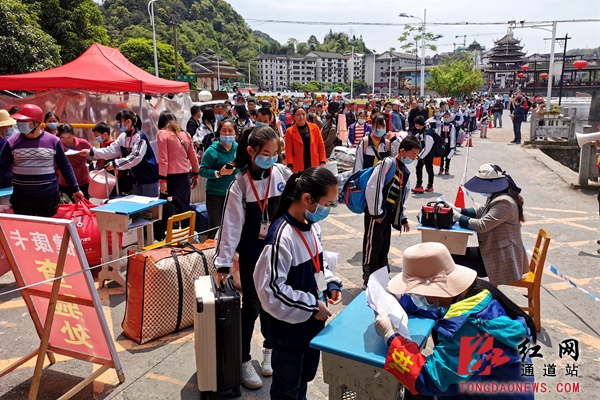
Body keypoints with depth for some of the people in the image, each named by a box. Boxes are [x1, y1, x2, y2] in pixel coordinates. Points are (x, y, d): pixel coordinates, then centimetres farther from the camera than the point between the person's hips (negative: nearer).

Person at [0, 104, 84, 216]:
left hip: (49, 197, -1)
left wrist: (75, 189, 5)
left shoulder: (53, 141, -4)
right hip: (21, 197, 1)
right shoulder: (12, 142, -1)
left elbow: (65, 167, 4)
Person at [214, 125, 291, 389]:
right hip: (252, 254, -2)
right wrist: (223, 264, -13)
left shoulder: (283, 174, -7)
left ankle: (270, 350, 37)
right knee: (251, 306, 6)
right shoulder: (240, 185, -13)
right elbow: (231, 225, -12)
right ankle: (244, 361, 23)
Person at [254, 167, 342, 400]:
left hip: (312, 321, 8)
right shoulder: (282, 236, -30)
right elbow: (271, 289, -28)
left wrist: (331, 284, -1)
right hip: (288, 328, -8)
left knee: (305, 376, 29)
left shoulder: (313, 226, -2)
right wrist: (311, 305, -22)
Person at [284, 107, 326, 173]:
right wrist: (290, 166, -12)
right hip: (298, 168, -2)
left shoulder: (314, 127, 6)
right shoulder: (289, 131, 1)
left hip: (315, 166, 2)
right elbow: (288, 151, 0)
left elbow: (321, 145, 8)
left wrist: (322, 162, 0)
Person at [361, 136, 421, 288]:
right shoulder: (387, 163, -14)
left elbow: (402, 197, 22)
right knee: (372, 246, -1)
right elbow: (373, 188, -21)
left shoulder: (405, 171, 13)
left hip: (389, 213, 8)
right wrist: (376, 213, -18)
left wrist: (403, 217, 20)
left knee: (384, 246, 16)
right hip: (376, 213, -8)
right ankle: (368, 280, 10)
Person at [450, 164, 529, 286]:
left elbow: (481, 225, -28)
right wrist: (458, 210, 0)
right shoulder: (496, 197, 6)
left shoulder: (504, 203, -26)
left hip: (502, 259, -10)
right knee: (457, 253, 8)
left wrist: (458, 217, -18)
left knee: (455, 262, -12)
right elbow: (479, 212, 15)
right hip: (493, 250, 10)